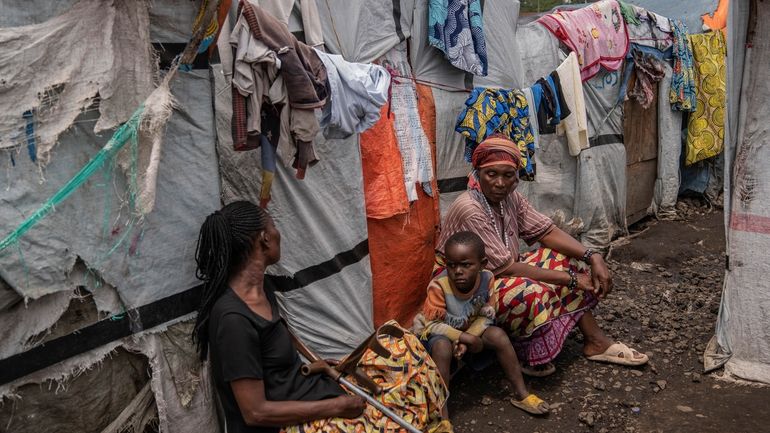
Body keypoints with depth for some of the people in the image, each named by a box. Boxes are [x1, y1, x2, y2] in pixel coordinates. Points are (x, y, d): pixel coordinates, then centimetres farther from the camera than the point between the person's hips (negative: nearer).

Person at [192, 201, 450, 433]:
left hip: (299, 392, 9)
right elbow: (255, 412, -24)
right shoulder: (233, 318, -27)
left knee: (402, 348, 8)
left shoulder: (258, 289, 1)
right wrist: (336, 407, -19)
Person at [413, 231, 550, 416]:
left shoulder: (487, 278, -18)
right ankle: (440, 411, -28)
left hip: (470, 330, 4)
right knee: (442, 347, -35)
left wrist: (467, 339, -25)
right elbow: (432, 325, -25)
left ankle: (521, 393, 0)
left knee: (498, 335, -15)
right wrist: (467, 338, -28)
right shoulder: (439, 286, -30)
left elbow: (486, 316, -10)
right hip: (436, 332, -4)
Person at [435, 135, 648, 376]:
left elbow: (547, 231, 2)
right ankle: (531, 359, -8)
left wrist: (592, 257, -13)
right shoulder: (469, 210, -27)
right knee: (532, 294, -35)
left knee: (571, 261, 1)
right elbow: (506, 268, -27)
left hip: (505, 272, 9)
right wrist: (569, 279, -22)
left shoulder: (510, 197, -2)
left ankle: (595, 342, 6)